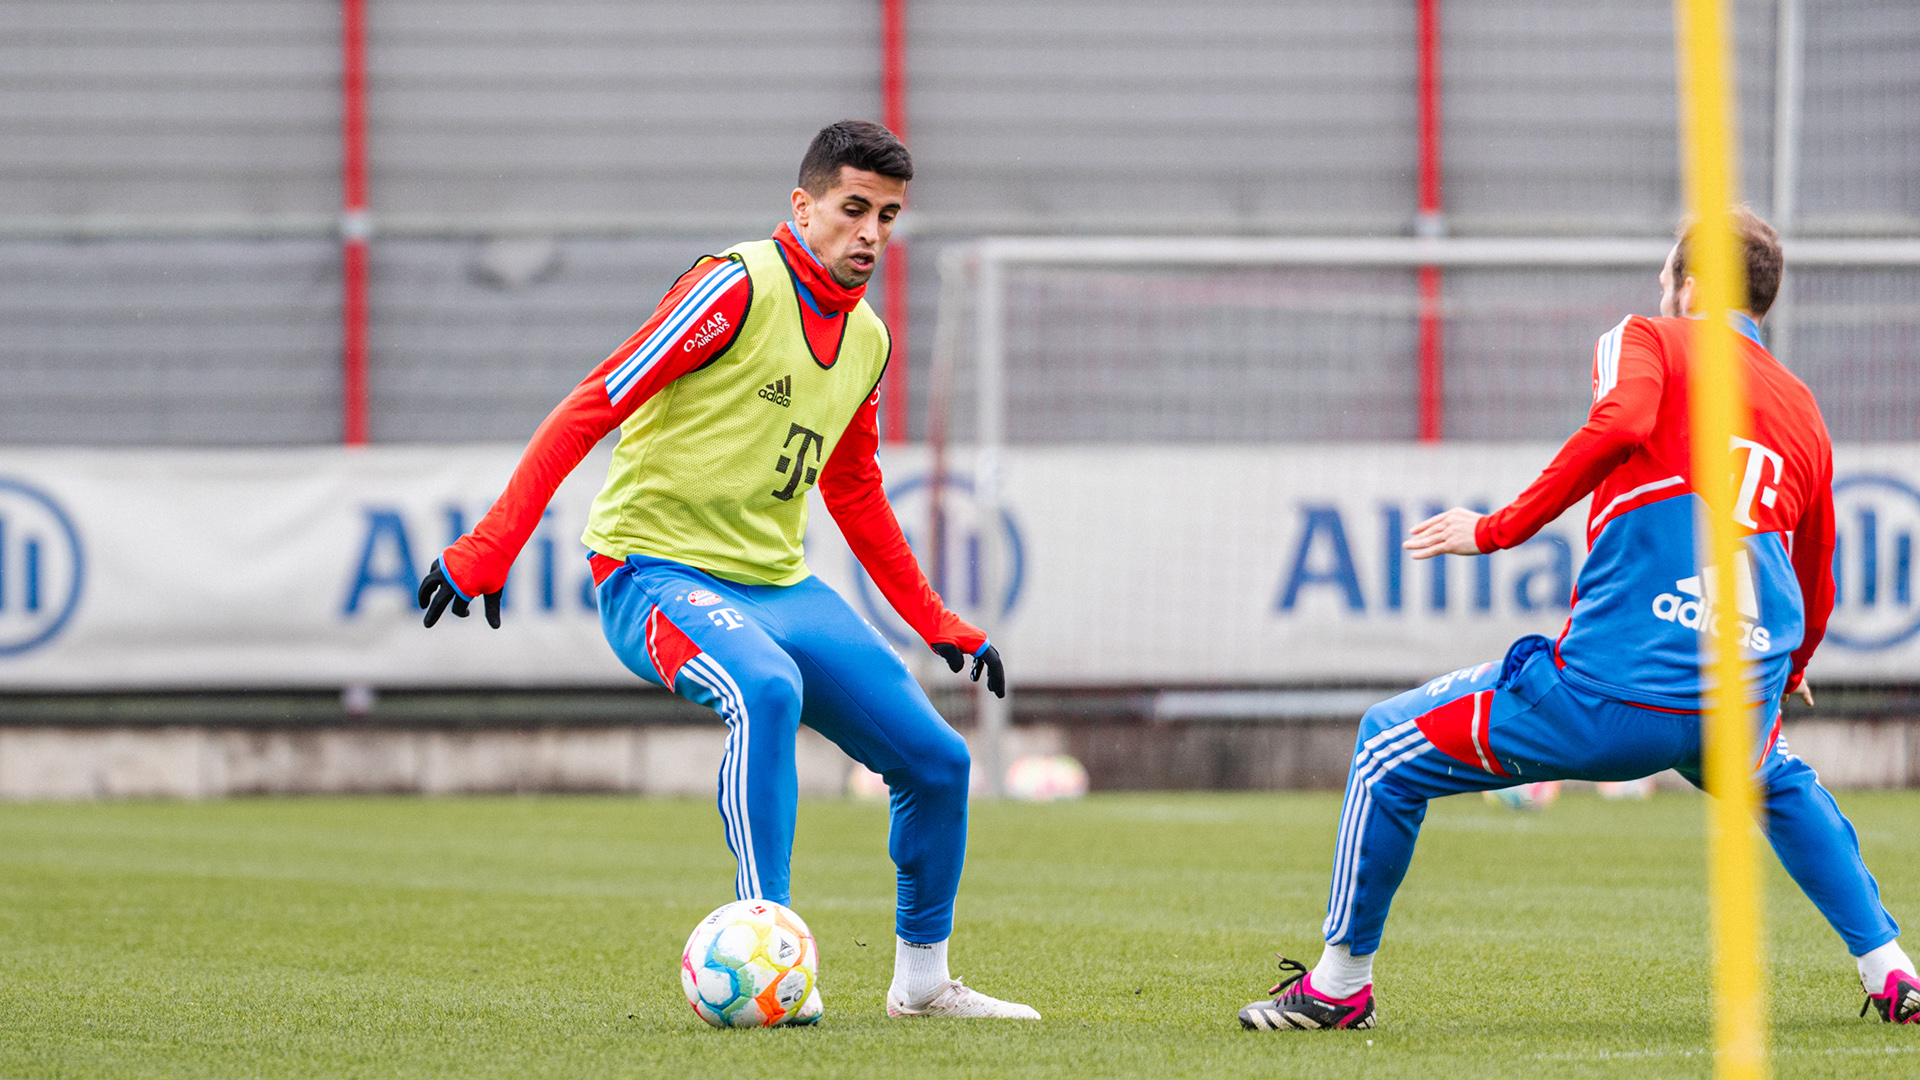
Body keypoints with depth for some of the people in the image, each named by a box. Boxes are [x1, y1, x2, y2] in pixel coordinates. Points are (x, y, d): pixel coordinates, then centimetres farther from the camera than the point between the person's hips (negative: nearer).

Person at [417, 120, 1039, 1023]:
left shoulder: (867, 341, 11)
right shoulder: (741, 287, -13)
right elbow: (593, 407, -16)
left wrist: (938, 626, 25)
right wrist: (490, 548, -22)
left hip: (776, 583, 8)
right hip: (655, 568, -8)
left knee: (936, 761, 3)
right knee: (765, 689, -37)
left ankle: (922, 979, 23)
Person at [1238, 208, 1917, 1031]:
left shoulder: (1646, 341, 10)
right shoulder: (1803, 412, 23)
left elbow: (1618, 424, -15)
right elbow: (1815, 591, 29)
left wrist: (1498, 530, -9)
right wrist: (1787, 671, 51)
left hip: (1612, 692, -5)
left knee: (1389, 748, 14)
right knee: (1781, 786, 41)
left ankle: (1338, 984, 14)